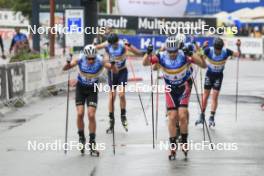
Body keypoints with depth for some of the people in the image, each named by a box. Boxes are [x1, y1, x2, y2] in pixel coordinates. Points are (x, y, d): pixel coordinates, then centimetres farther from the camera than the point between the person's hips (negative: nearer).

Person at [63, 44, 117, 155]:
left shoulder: (100, 61, -23)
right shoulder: (80, 60, -22)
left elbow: (115, 71, -24)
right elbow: (65, 68, -22)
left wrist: (112, 64, -44)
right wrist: (68, 63, -43)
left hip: (92, 89, -1)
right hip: (81, 88, 1)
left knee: (91, 115, -10)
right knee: (80, 114, -12)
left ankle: (92, 143, 0)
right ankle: (81, 138, 8)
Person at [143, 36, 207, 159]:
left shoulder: (184, 55, -25)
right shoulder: (161, 57, -19)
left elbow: (204, 65, -28)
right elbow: (145, 63, -18)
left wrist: (191, 55, -42)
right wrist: (148, 53, -37)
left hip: (184, 87, -1)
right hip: (170, 89, 2)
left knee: (182, 116, -13)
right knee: (172, 117, -2)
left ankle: (184, 142, 8)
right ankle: (173, 148, 8)